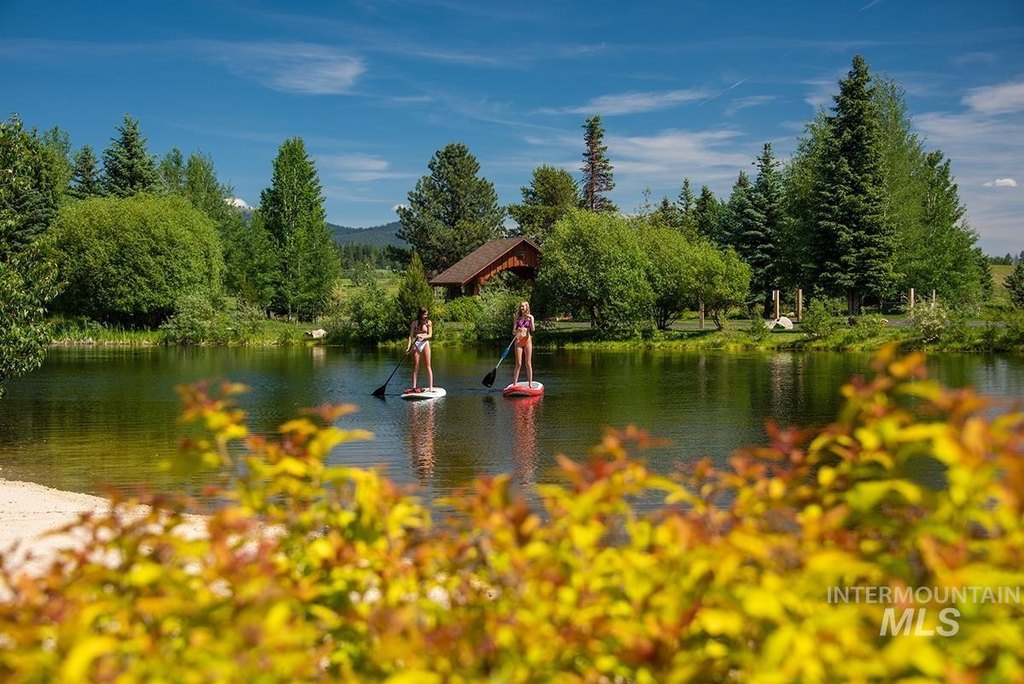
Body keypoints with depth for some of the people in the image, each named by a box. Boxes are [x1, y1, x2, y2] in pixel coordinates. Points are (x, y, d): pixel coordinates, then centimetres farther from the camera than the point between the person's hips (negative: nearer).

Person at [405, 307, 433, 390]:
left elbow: (430, 335, -2)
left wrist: (423, 337, -21)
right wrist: (409, 346, -13)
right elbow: (411, 335, 1)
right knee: (415, 367, 2)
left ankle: (431, 387, -5)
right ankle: (414, 387, 5)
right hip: (416, 344, 1)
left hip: (425, 343, -1)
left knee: (428, 366, -3)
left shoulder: (428, 322, 5)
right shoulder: (415, 323, 5)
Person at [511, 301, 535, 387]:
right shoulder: (518, 318, 8)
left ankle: (530, 383, 4)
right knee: (518, 364, -2)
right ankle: (514, 384, 0)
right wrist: (517, 330, -17)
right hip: (519, 341, 1)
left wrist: (531, 319, -15)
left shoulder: (530, 317, 5)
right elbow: (513, 332, 4)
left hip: (527, 340, -1)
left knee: (528, 363, 1)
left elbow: (533, 329, -8)